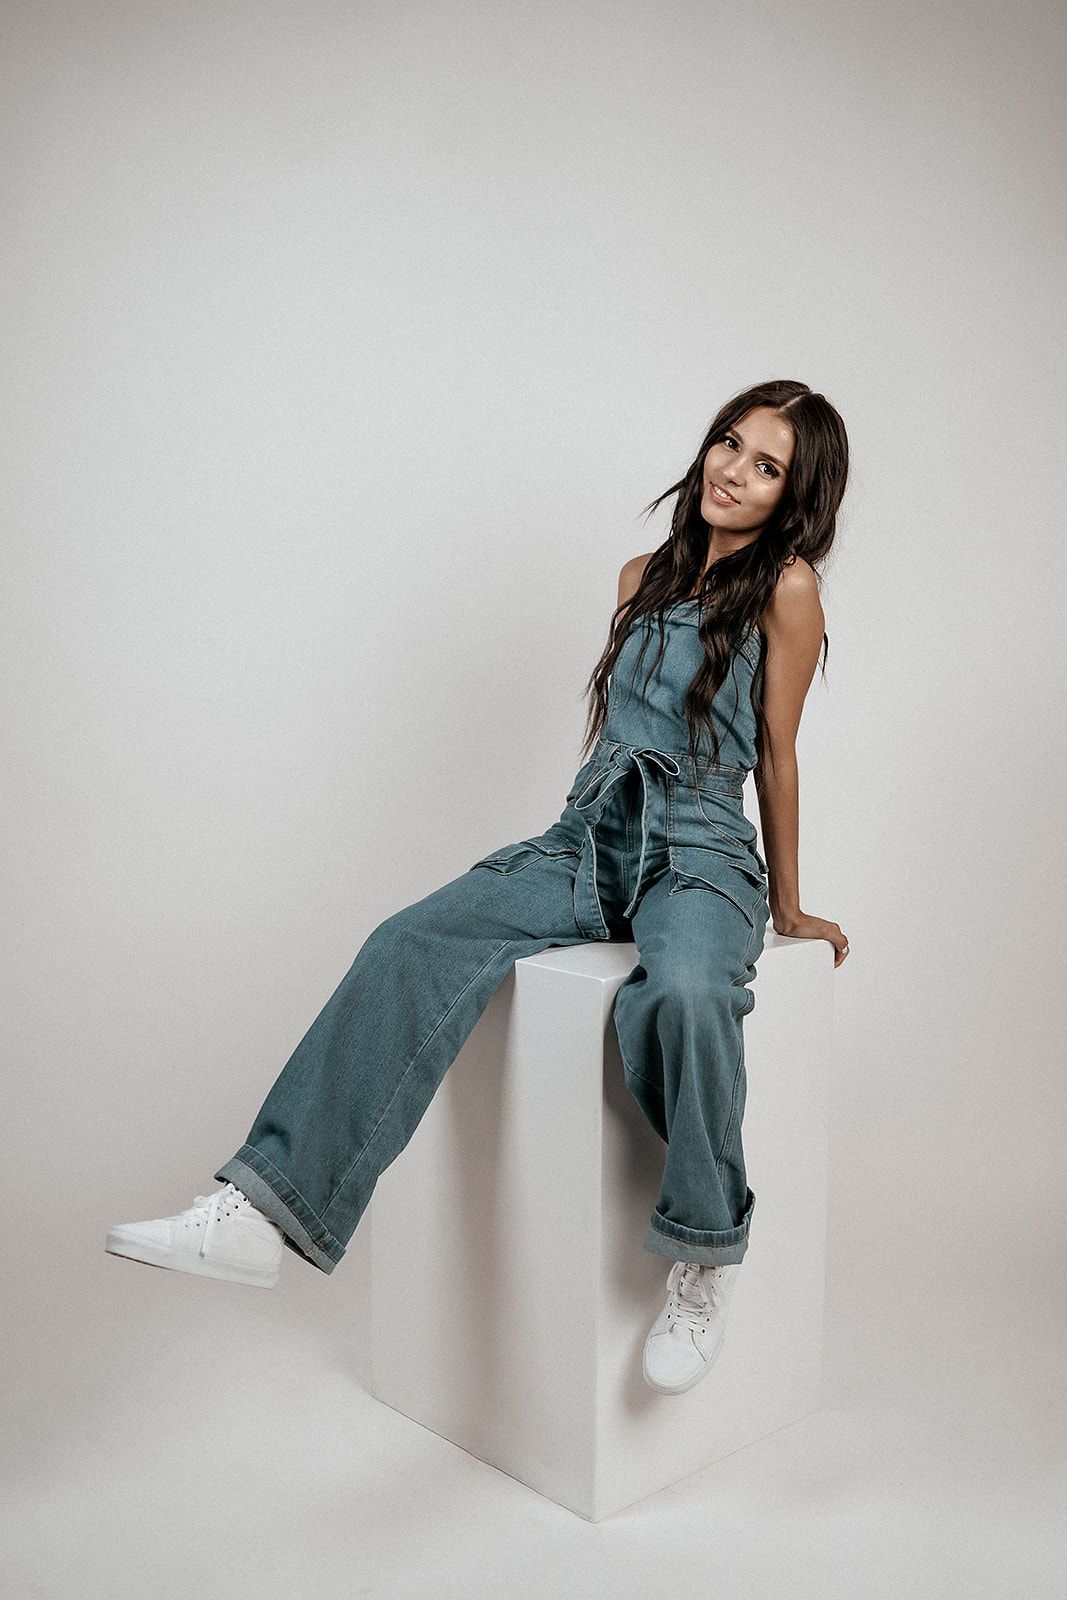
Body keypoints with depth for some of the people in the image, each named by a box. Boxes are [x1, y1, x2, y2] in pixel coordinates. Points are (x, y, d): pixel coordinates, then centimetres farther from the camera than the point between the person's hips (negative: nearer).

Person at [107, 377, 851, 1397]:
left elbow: (776, 753, 4)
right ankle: (262, 1210, -25)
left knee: (681, 990, -39)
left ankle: (704, 1262, -17)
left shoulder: (784, 586, 0)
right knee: (414, 945, -20)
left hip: (699, 854, -5)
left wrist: (787, 907, 11)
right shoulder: (644, 577, 18)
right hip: (586, 838, 5)